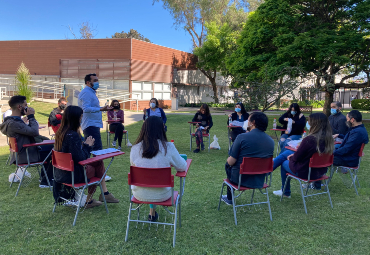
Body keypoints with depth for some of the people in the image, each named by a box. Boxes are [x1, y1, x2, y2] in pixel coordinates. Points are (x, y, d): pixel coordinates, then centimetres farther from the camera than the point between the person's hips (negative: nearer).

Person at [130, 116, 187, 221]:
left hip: (139, 195, 2)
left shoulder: (135, 149, -12)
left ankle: (152, 213, 47)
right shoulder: (168, 147, -18)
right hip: (161, 195, -2)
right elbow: (182, 167, -6)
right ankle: (152, 213, 49)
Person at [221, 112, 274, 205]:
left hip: (241, 179, -5)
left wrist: (228, 160, 6)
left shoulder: (242, 137, -20)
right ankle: (229, 196, 43)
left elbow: (231, 162, -16)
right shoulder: (271, 141, -4)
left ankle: (229, 198, 39)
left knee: (228, 165, 26)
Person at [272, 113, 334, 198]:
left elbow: (296, 157, -18)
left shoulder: (309, 140, -30)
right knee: (286, 152, 18)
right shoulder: (328, 138, -7)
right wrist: (293, 155, 8)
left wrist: (291, 157, 4)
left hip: (306, 172, -7)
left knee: (284, 163, 20)